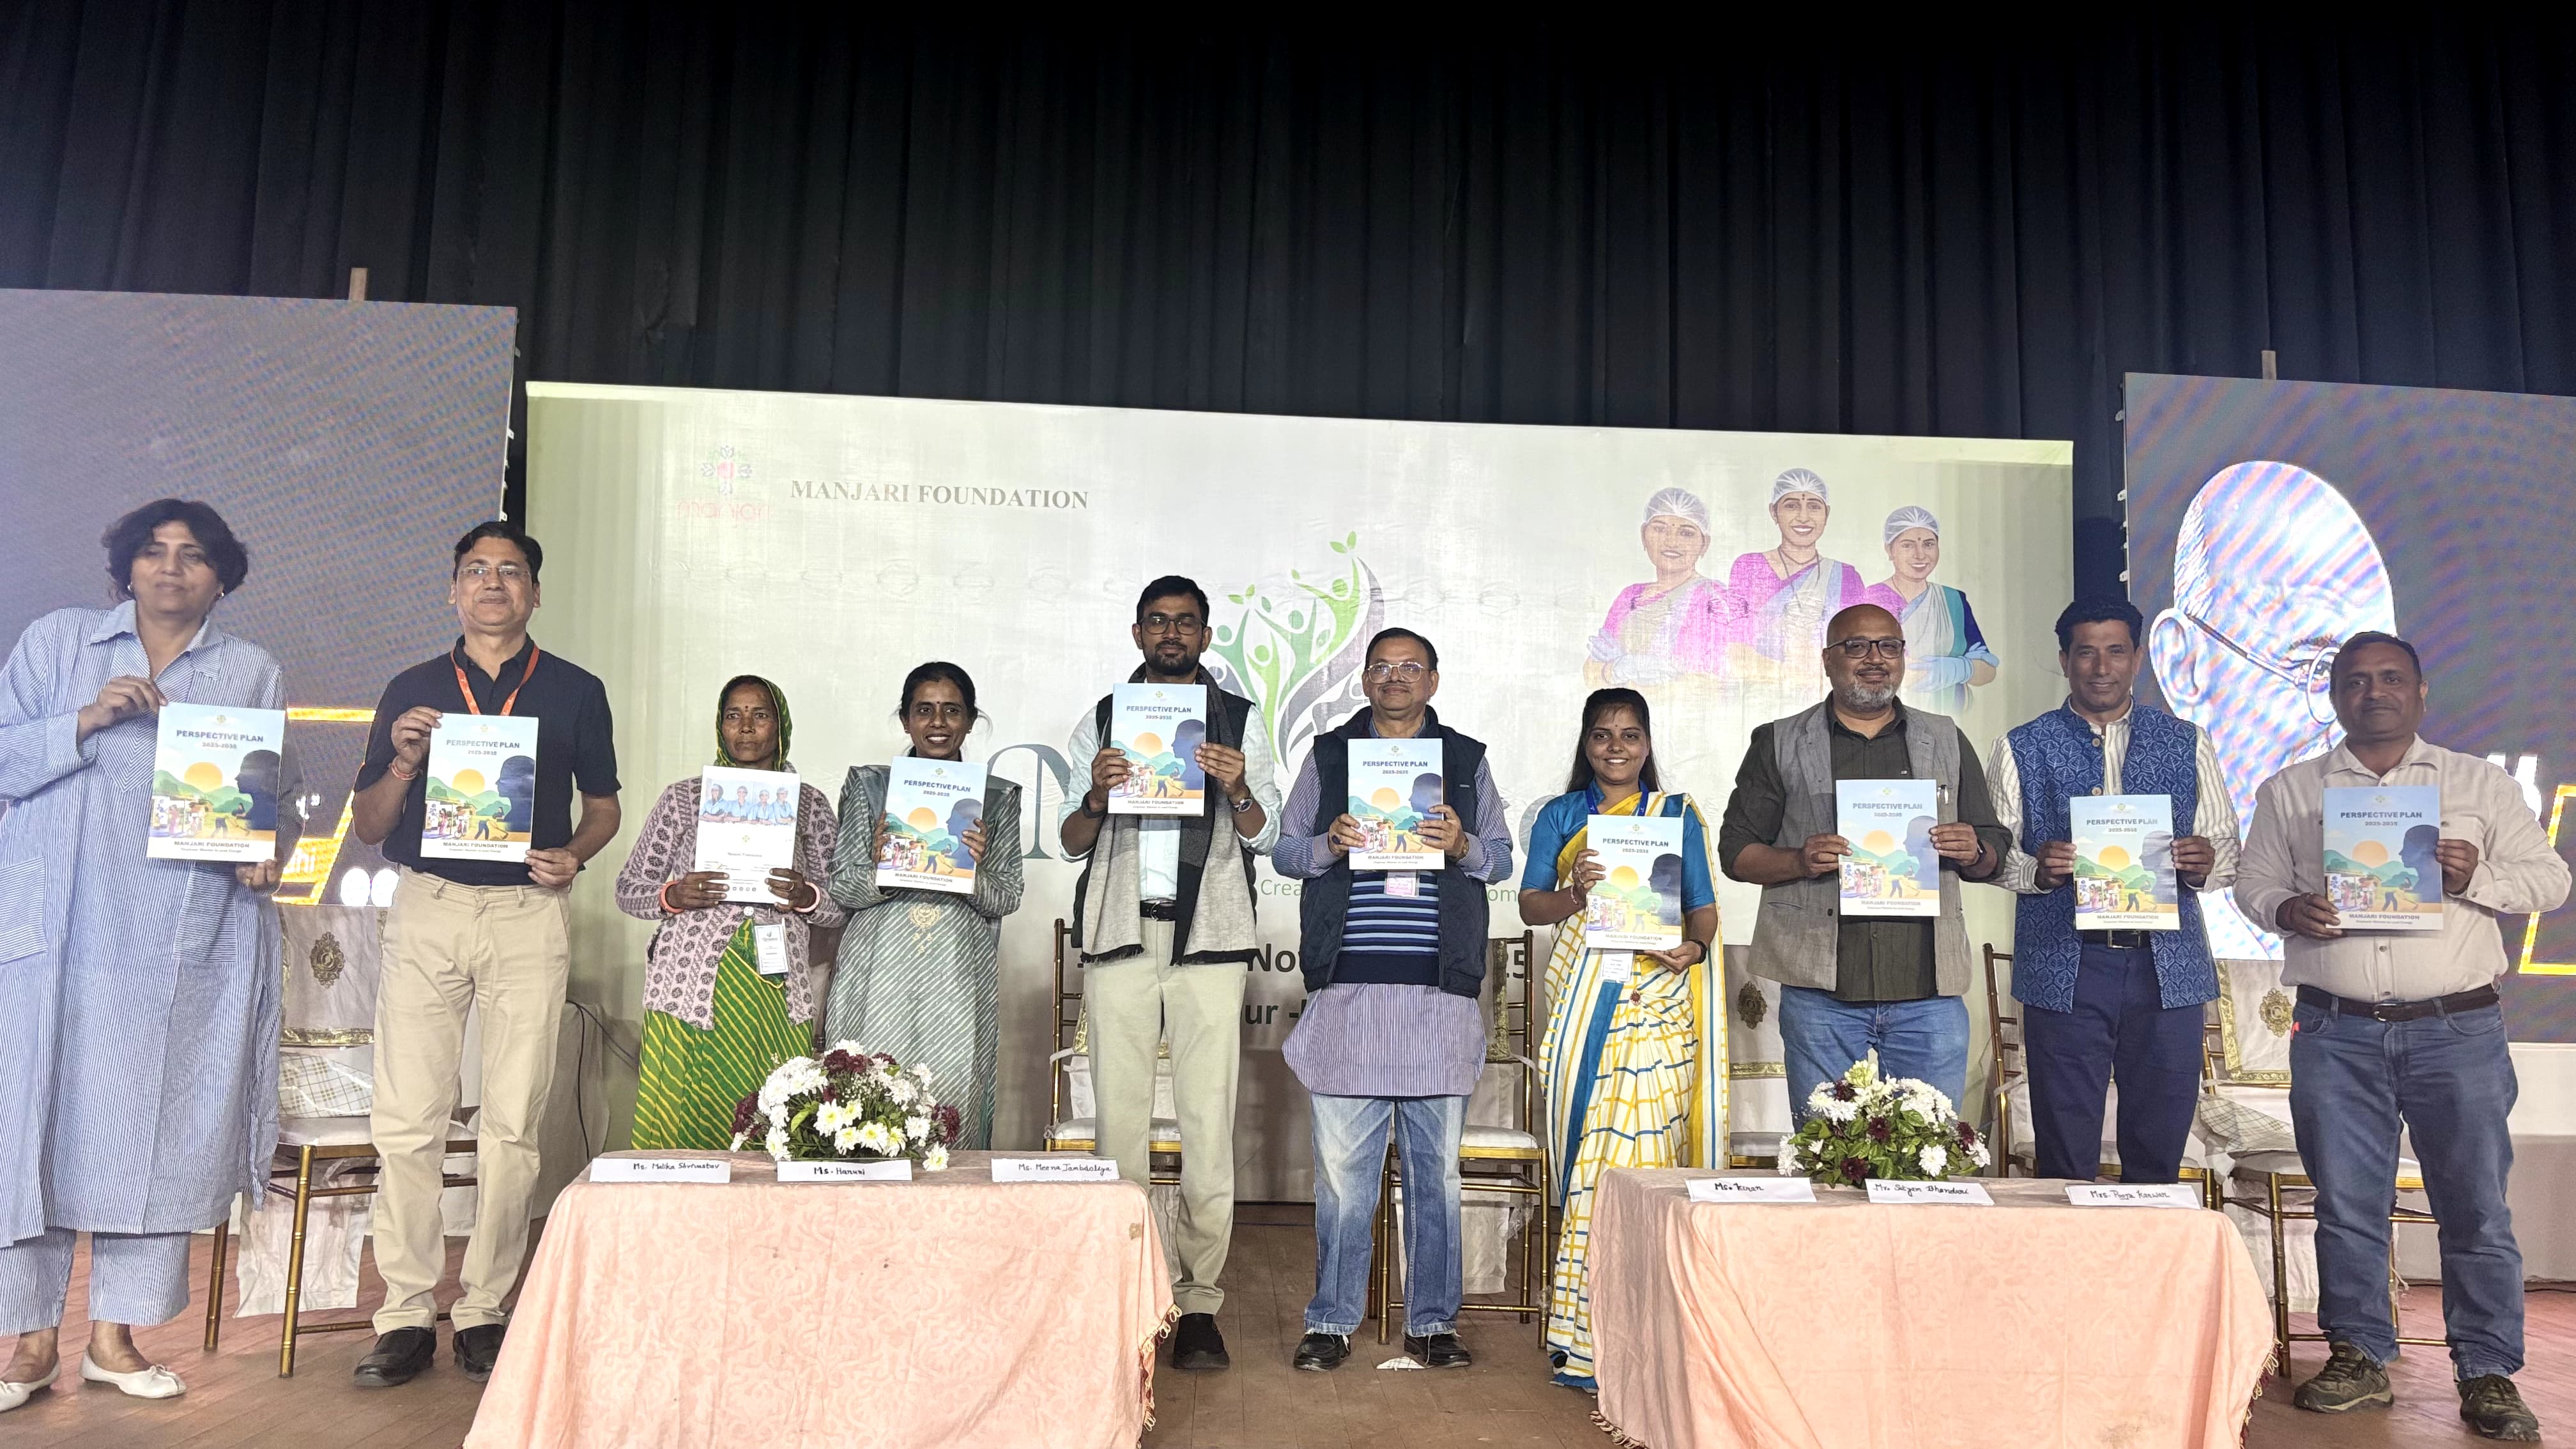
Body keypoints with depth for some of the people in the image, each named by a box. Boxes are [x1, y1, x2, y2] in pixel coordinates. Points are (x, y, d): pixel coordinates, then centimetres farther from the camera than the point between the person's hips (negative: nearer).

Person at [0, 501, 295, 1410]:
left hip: (189, 946, 1)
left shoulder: (252, 673, 13)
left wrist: (269, 854, -6)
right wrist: (85, 721, -12)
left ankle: (116, 1335, 12)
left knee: (157, 1125, 2)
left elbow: (280, 793, 13)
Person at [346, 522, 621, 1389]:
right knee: (407, 1122, -2)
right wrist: (403, 764, -7)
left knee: (512, 1124, -1)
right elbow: (367, 828, 12)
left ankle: (485, 1310, 9)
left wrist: (574, 853, -7)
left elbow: (603, 807, 14)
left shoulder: (576, 692, 11)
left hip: (528, 915, -1)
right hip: (425, 910, 1)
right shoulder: (412, 692, 13)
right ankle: (407, 1316, 6)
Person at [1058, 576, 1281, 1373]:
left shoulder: (1241, 718, 13)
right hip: (1120, 928, 1)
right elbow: (1069, 841, 11)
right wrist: (1097, 795, -9)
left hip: (1209, 930, -1)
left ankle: (1199, 1304, 2)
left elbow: (1263, 835, 8)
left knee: (1209, 1118, -4)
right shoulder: (1102, 719, 15)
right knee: (1120, 1114, 0)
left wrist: (1238, 789, -13)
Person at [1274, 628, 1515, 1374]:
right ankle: (1332, 1320, 13)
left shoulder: (1467, 759, 15)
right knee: (1342, 1164, 1)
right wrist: (1329, 844, -9)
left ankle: (1432, 1321, 16)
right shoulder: (1328, 754, 13)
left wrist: (1463, 845, -8)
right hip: (1347, 982, -1)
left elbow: (1503, 858, 13)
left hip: (1440, 985, 1)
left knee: (1436, 1164, 6)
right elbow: (1284, 849, 12)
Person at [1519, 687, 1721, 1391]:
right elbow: (1530, 904, 7)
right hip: (1583, 990, 1)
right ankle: (1583, 1329, 6)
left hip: (1658, 994, -1)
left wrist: (1696, 947, -11)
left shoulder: (1678, 813, 14)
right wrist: (1572, 894, -14)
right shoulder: (1560, 815, 15)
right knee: (1587, 1144, -3)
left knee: (1643, 1140, -10)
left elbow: (1704, 905, 10)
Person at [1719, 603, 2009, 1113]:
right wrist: (1800, 861, -14)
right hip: (1822, 992, -1)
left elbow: (1993, 855, 17)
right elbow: (1736, 851, 5)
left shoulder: (1947, 741, 15)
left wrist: (1972, 854, -6)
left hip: (1928, 993, 2)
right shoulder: (1780, 744, 9)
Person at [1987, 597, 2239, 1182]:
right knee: (2065, 1161, 2)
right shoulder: (2023, 749, 8)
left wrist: (2203, 864, -11)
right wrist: (2037, 869, -17)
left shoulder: (2187, 743, 13)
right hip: (2064, 970, -1)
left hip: (2168, 965, 2)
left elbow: (2228, 850, 12)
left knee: (2159, 1155, 7)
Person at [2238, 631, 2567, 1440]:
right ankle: (2359, 1358, 17)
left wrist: (2478, 877, -13)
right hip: (2337, 1032, 1)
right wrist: (2286, 908, -12)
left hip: (2458, 1030, 0)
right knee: (2346, 1205, 5)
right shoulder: (2289, 792, 11)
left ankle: (2489, 1373, 13)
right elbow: (2254, 880, 10)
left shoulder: (2481, 785, 9)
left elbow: (2550, 879, 7)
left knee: (2477, 1207, 2)